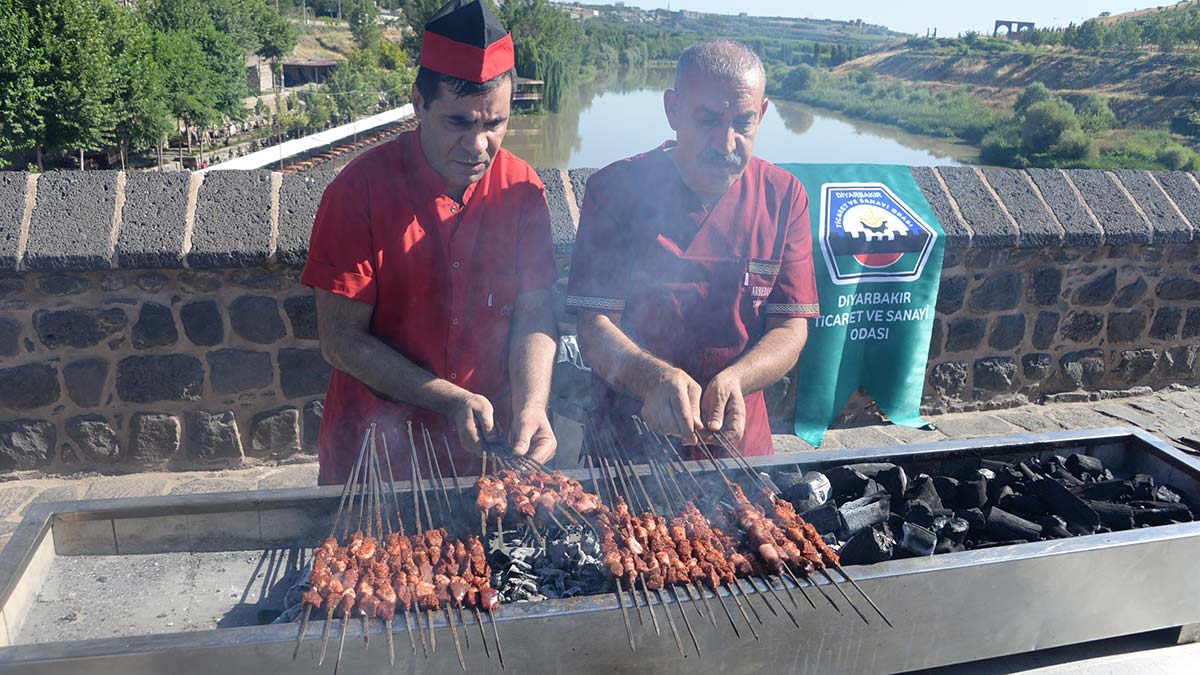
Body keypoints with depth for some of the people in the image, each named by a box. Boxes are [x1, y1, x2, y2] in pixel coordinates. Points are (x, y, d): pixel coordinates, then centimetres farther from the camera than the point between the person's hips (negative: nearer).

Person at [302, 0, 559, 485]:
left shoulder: (522, 189, -7)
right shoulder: (359, 190, -16)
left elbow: (533, 313, -6)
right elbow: (340, 340, -15)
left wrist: (532, 404, -23)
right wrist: (450, 400, -23)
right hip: (376, 445, -2)